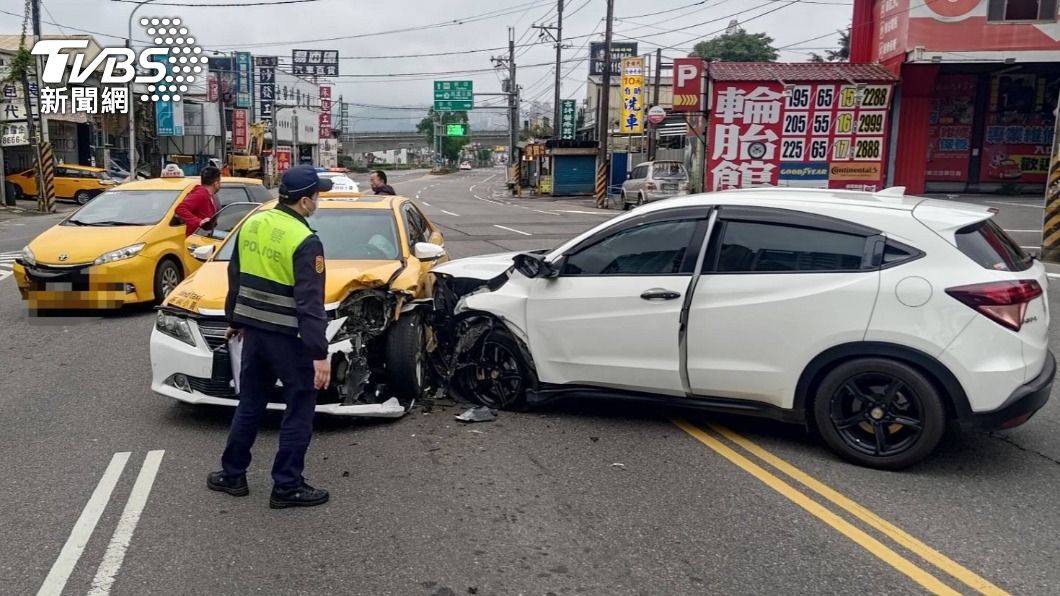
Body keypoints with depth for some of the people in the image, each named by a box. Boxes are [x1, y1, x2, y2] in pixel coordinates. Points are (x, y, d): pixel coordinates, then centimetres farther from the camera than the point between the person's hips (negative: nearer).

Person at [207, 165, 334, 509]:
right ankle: (287, 487, 11)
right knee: (299, 410, 6)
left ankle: (232, 475, 28)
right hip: (289, 337, -7)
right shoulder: (305, 241, -17)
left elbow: (235, 278, 14)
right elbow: (310, 303, -21)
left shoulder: (252, 224, 5)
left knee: (250, 404, 19)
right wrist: (320, 354, -19)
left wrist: (234, 319, 27)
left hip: (253, 330, 7)